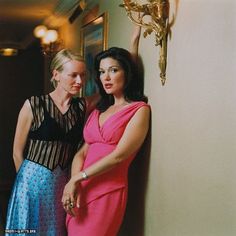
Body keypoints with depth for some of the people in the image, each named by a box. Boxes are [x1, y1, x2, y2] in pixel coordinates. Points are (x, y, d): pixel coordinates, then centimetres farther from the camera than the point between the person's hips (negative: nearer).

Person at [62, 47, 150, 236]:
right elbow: (82, 153, 9)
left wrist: (77, 178, -9)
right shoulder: (99, 110, 17)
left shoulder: (140, 109, -3)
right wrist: (74, 184, -9)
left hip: (108, 191, -5)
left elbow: (119, 155, -13)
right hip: (80, 191, 6)